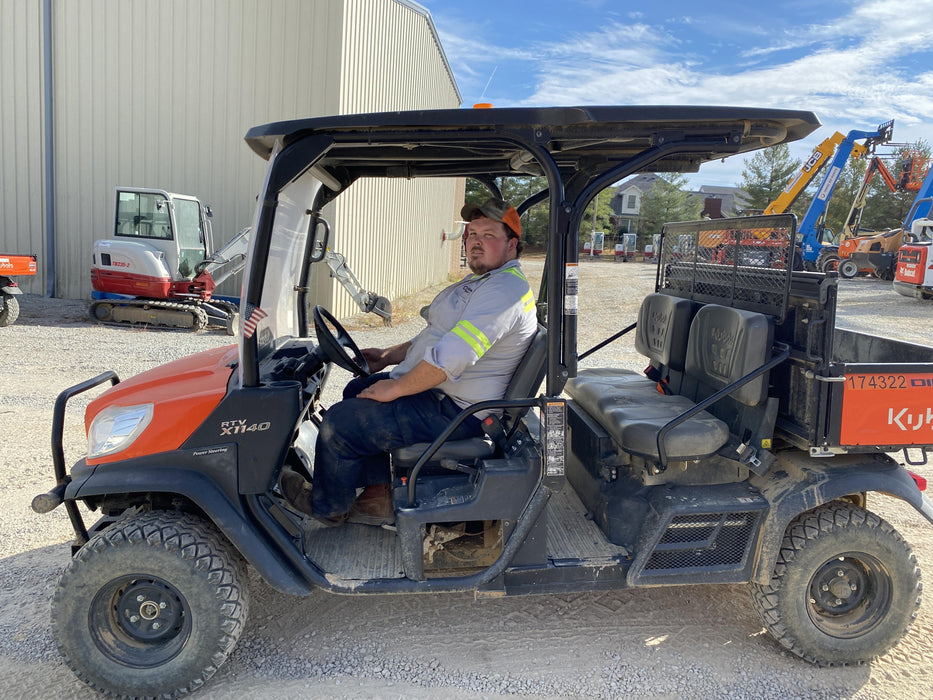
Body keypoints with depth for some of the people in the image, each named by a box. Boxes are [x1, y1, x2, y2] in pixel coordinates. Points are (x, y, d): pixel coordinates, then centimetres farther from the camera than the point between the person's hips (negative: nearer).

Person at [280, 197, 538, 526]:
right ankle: (378, 498, 19)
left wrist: (394, 389, -20)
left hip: (454, 411, -11)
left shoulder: (505, 290, -22)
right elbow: (438, 337, 24)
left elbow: (450, 358, -30)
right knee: (357, 391, 20)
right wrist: (389, 356, 13)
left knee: (340, 421, -9)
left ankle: (327, 506, 19)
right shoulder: (480, 281, 15)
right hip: (439, 390, 11)